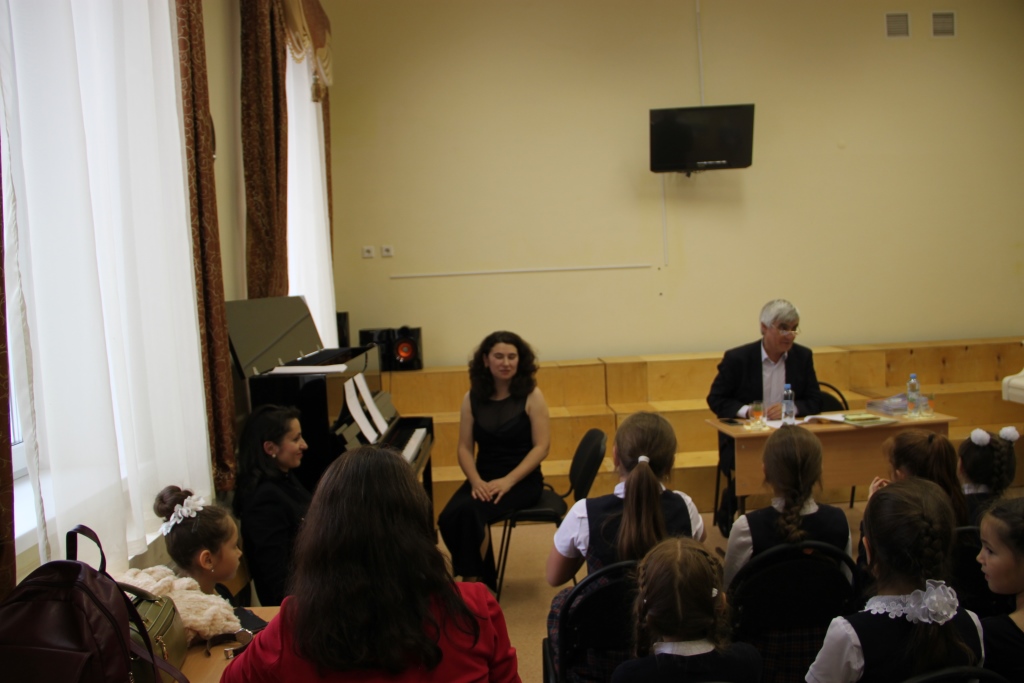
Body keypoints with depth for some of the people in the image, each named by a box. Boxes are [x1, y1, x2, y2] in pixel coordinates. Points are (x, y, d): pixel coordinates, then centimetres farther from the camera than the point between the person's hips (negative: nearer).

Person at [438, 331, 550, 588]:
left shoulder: (531, 395, -4)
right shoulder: (472, 398, 6)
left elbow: (541, 446, -9)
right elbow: (464, 447, 5)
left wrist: (507, 481, -19)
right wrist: (476, 481, -15)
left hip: (522, 479, -4)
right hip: (483, 478, 4)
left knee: (470, 512, -31)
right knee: (448, 518, -24)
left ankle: (472, 582, -14)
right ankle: (484, 581, -4)